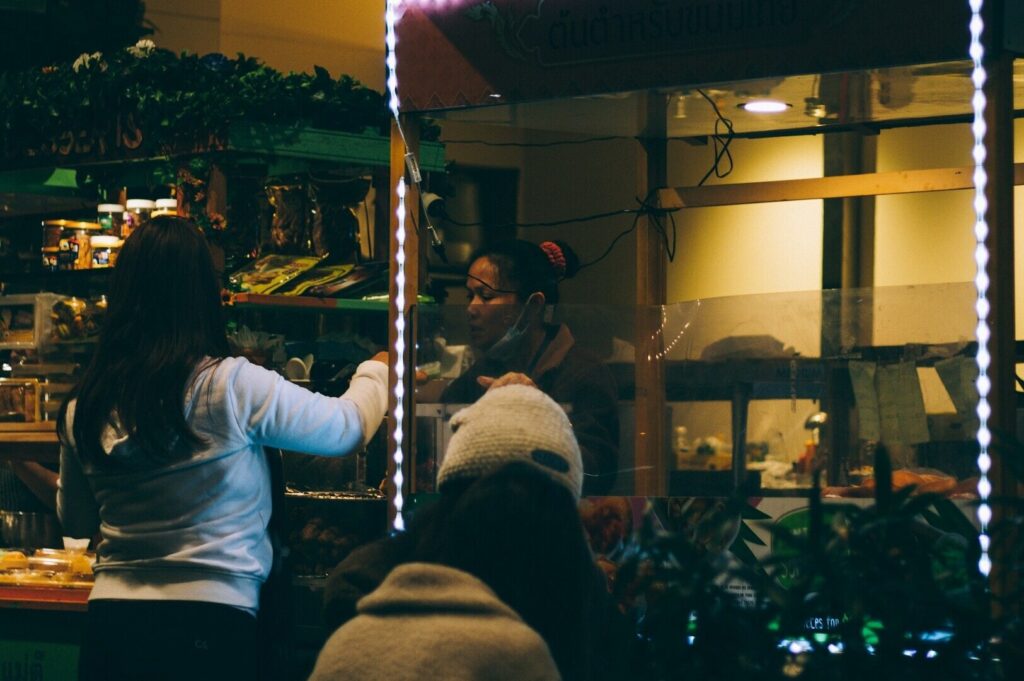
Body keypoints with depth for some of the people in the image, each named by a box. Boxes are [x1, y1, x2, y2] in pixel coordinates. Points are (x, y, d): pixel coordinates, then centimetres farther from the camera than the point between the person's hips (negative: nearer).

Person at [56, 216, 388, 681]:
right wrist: (377, 371, 23)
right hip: (209, 625, -4)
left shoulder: (85, 405, 1)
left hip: (110, 624, 4)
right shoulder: (233, 387, -12)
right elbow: (348, 425, 2)